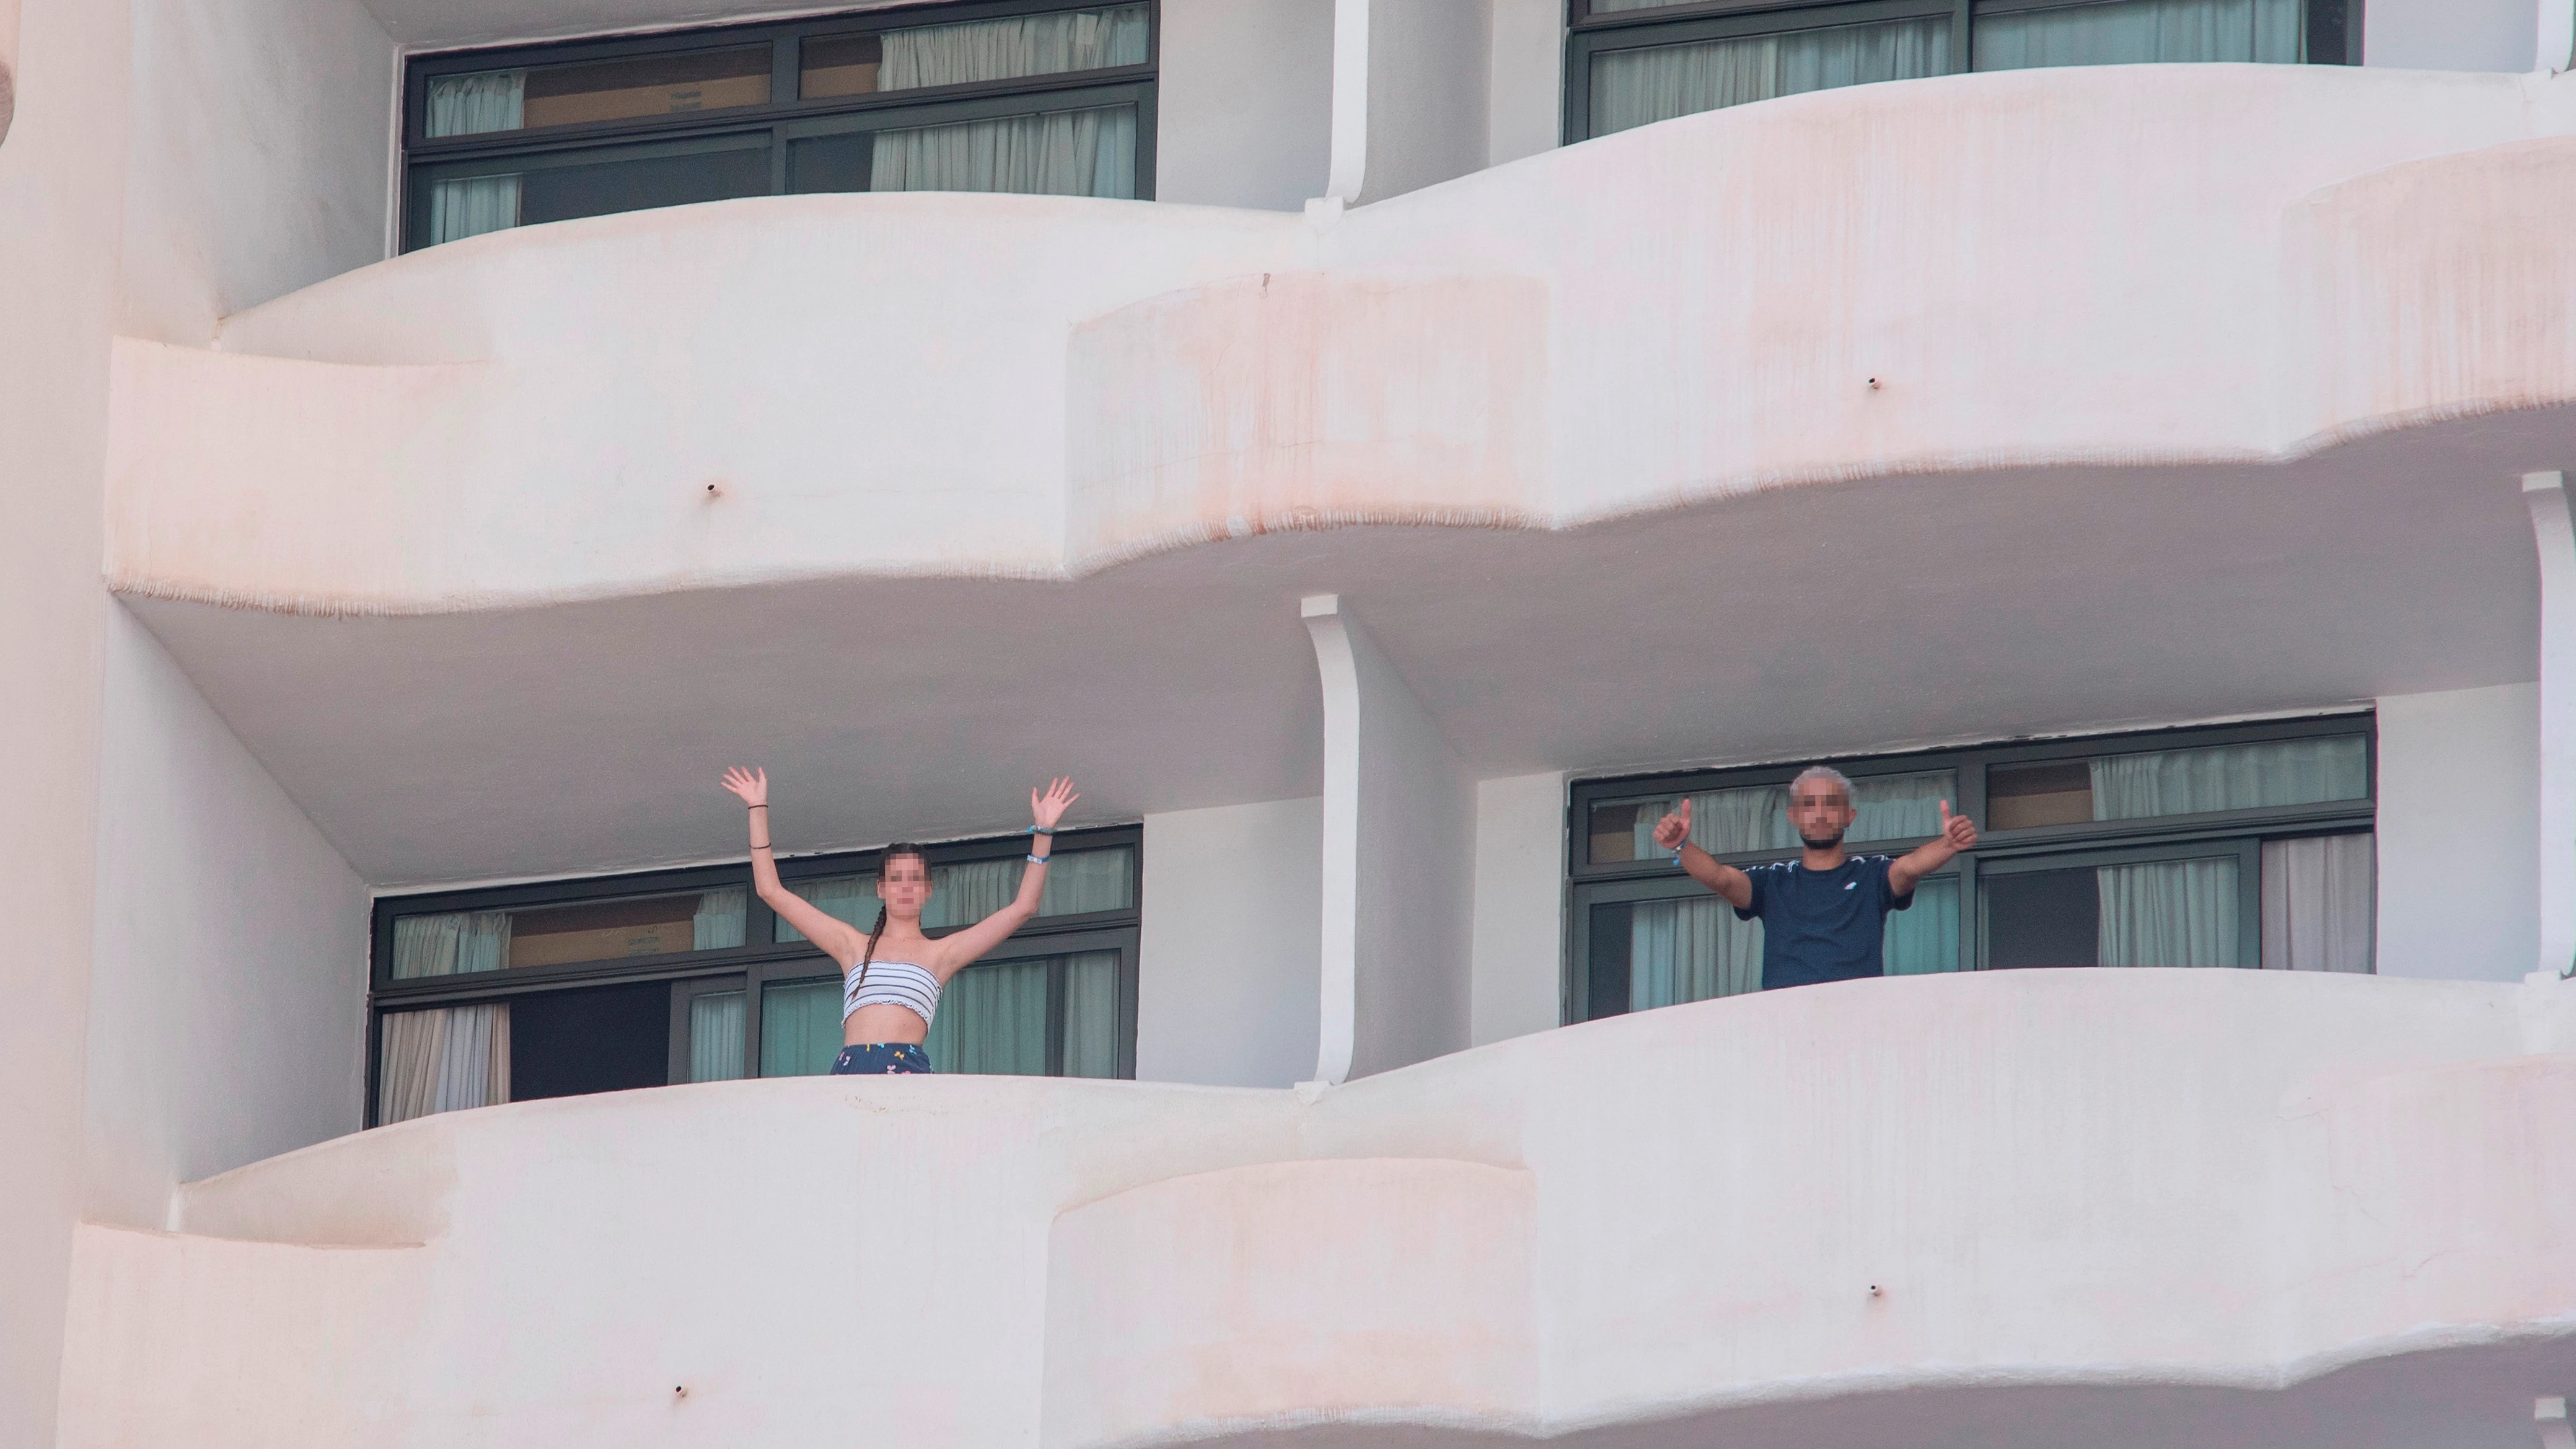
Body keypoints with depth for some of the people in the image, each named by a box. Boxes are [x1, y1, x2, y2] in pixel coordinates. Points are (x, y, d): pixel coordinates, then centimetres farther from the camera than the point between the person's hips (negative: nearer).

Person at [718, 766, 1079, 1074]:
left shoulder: (939, 953, 19)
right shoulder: (854, 946, 24)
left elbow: (1022, 908, 16)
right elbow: (771, 891, 25)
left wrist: (1043, 833, 14)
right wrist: (758, 810, 25)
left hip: (908, 1072, -2)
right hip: (850, 1070, 2)